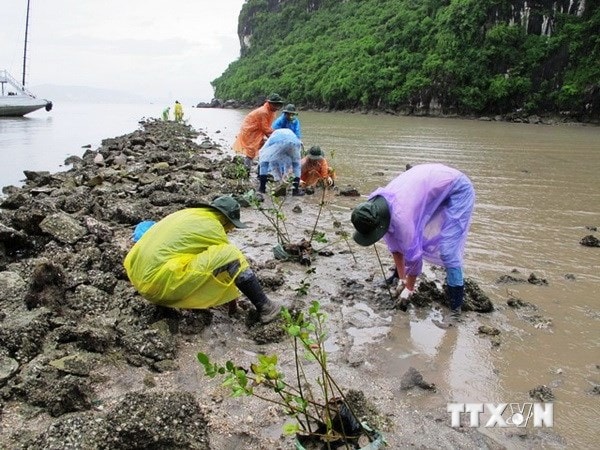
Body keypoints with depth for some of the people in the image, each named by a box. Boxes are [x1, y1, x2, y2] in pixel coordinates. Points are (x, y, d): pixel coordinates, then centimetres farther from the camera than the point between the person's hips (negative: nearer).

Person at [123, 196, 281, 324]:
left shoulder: (189, 214, 19)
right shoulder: (212, 227, -4)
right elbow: (229, 260, 8)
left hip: (139, 278, 9)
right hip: (161, 282, -9)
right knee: (229, 255, -9)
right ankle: (264, 307, 0)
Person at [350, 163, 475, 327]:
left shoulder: (400, 215, -36)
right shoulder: (377, 207, -11)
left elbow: (413, 253, -24)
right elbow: (394, 244, 2)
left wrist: (409, 288, -8)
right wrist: (401, 279, 7)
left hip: (457, 189, -8)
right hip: (432, 183, 9)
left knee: (448, 252, -16)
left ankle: (455, 309, -4)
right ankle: (398, 276, 38)